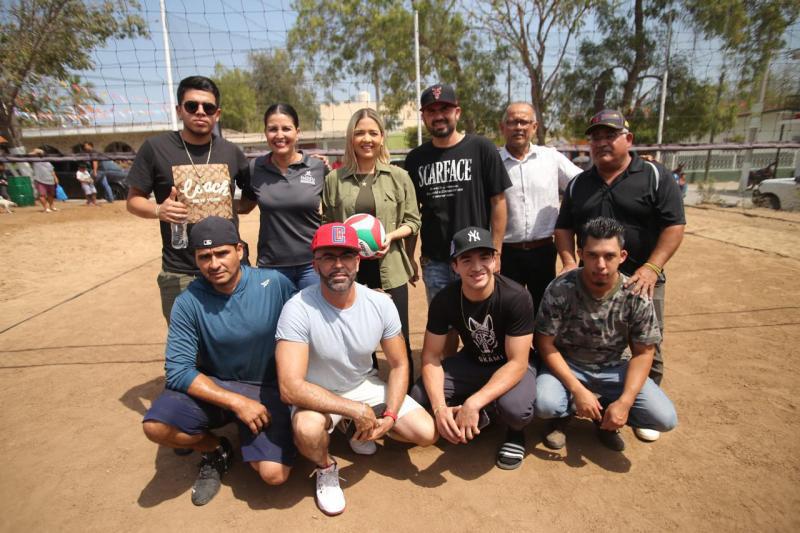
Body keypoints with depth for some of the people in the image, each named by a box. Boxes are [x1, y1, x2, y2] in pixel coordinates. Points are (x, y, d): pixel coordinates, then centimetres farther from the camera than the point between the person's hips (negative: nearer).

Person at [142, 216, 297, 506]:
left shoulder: (275, 283, -16)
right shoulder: (188, 303, -13)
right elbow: (178, 371, -14)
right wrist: (236, 402, -22)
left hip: (267, 388, -2)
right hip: (212, 386, 2)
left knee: (274, 474, -18)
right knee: (156, 426, -24)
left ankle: (248, 439, 18)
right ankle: (217, 450, 9)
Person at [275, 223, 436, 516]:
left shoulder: (381, 304, -16)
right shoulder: (299, 309, -28)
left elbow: (399, 365, -4)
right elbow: (290, 387, -33)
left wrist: (389, 417, -18)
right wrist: (356, 410, -31)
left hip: (365, 385, 4)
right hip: (318, 395, -3)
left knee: (427, 433, -7)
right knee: (307, 429, -36)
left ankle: (360, 430, 21)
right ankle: (326, 468, 2)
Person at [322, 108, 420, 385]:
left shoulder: (399, 177, 3)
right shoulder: (334, 179, 4)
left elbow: (413, 221, 5)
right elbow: (326, 223, 11)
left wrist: (391, 236, -13)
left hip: (389, 266, -1)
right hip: (349, 266, 1)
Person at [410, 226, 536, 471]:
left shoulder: (516, 297, -28)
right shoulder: (444, 299, -18)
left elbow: (517, 362, -27)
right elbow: (431, 356, -13)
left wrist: (473, 403, -39)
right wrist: (439, 407, -30)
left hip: (513, 367, -3)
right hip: (471, 361, 3)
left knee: (514, 408, -36)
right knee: (419, 397, -19)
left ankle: (515, 432, 4)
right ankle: (478, 418, 10)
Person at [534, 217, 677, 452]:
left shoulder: (637, 296, -15)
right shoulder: (560, 290, -21)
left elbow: (643, 353, -8)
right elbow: (546, 344, -16)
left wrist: (625, 401, -20)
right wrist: (577, 390, -24)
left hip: (615, 369, 2)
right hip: (567, 366, -2)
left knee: (665, 418, -16)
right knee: (544, 404, -31)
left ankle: (604, 417, 13)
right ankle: (564, 412, 8)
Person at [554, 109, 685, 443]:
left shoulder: (656, 177, -4)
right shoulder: (578, 184, 8)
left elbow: (674, 227, -9)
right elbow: (564, 228, 9)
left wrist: (650, 268, -19)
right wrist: (570, 263, -6)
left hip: (640, 280, -2)